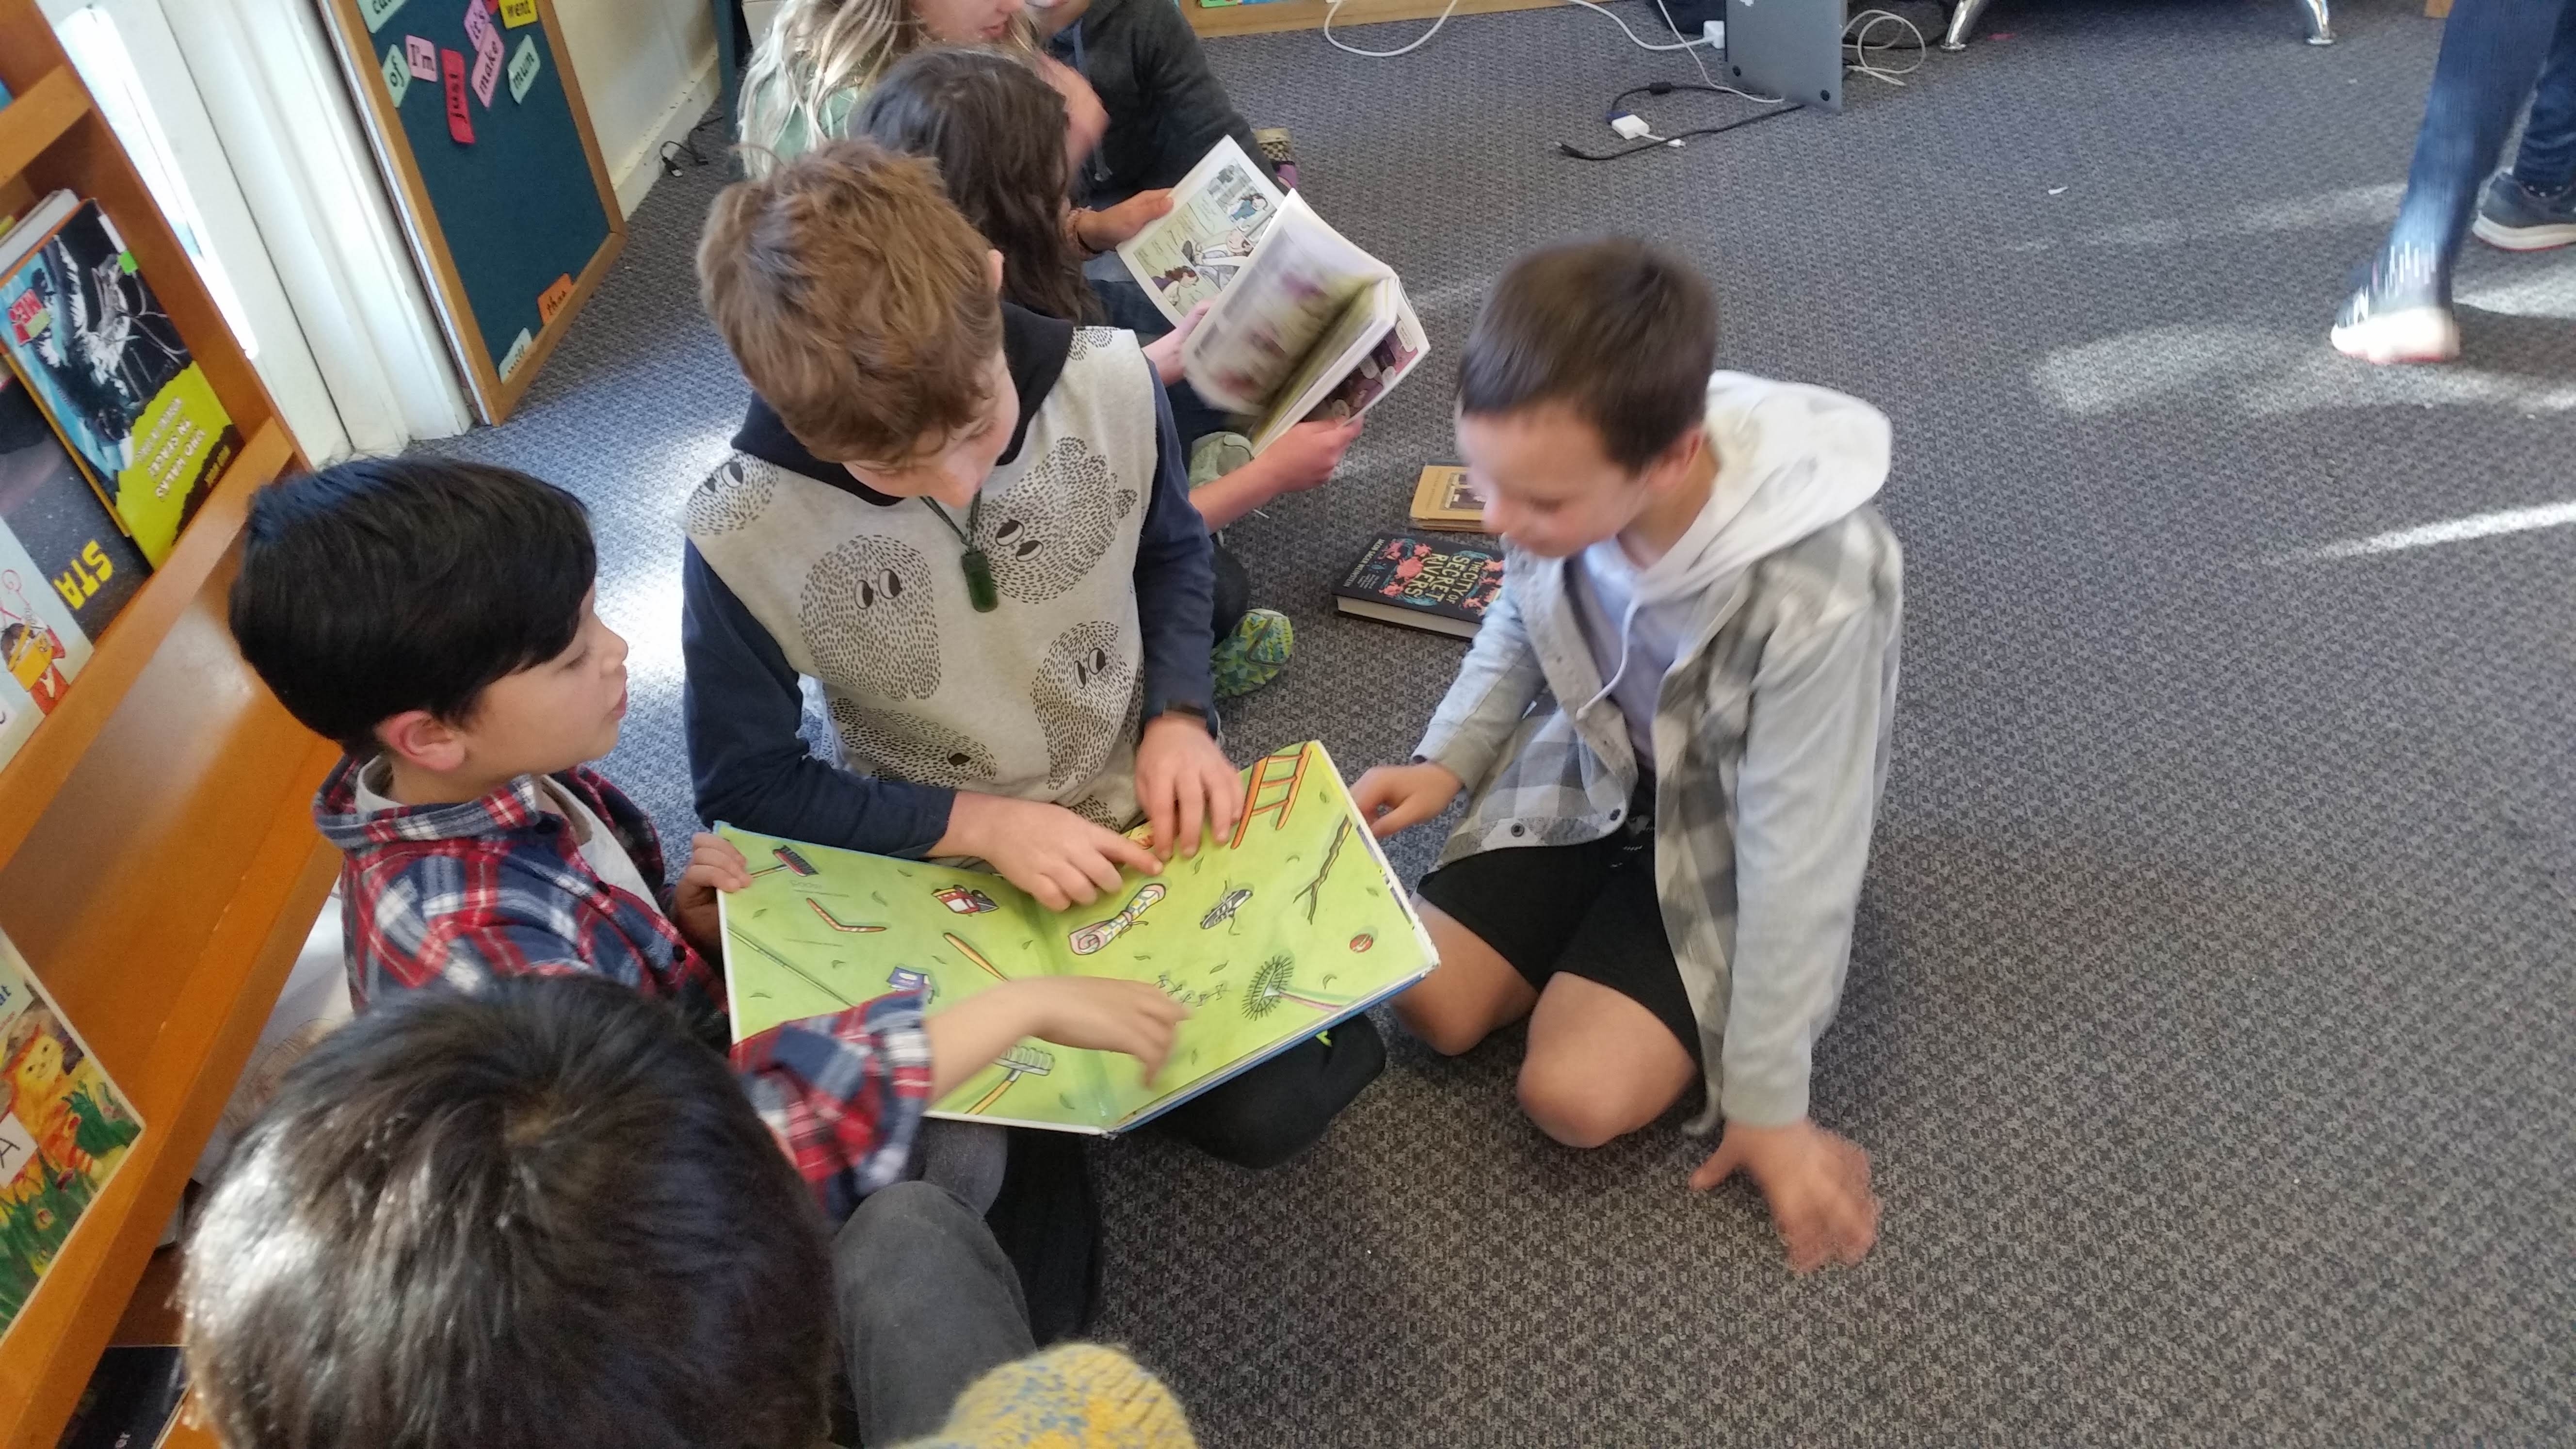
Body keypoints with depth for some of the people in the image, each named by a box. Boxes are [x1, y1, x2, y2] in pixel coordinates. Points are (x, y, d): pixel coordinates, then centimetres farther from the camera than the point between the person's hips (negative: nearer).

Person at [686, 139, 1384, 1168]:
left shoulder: (1111, 383, -19)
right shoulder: (741, 537, -25)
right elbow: (743, 781, -11)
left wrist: (1179, 717, -14)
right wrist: (978, 823, -21)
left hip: (1146, 817, 2)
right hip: (951, 872, -1)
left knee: (1267, 1109, -5)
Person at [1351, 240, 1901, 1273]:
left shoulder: (1813, 591, -39)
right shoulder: (1567, 475, -24)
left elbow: (1799, 856, -26)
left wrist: (1768, 1106, -15)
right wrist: (1446, 761, -9)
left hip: (1728, 845, -4)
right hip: (1594, 772, 5)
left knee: (1575, 1097, -17)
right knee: (1430, 1005, -4)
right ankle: (1604, 935, 18)